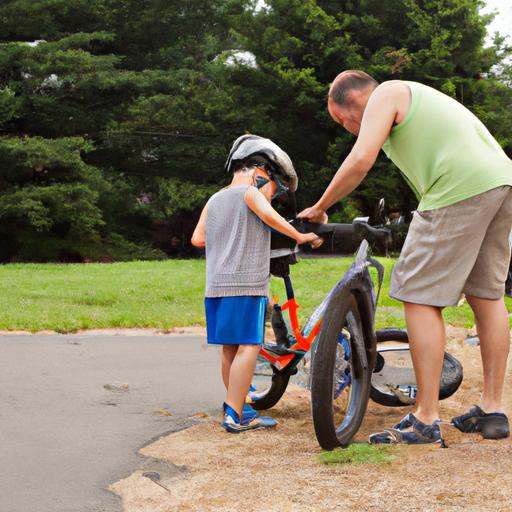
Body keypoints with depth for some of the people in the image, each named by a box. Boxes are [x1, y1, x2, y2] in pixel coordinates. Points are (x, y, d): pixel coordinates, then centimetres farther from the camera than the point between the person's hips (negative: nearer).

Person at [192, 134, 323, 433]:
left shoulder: (214, 200, 20)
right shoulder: (249, 192, -1)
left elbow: (197, 239, 14)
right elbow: (268, 214, -20)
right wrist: (300, 236, -13)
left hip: (215, 286, 8)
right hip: (247, 284, -8)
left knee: (230, 348, 14)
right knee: (249, 346, -8)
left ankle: (238, 407, 23)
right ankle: (235, 415, -13)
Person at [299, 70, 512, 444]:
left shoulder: (385, 94, 3)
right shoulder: (414, 95, 30)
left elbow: (361, 161, -10)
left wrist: (319, 209, 0)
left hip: (460, 188, -10)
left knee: (420, 298, -5)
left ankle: (426, 420, -5)